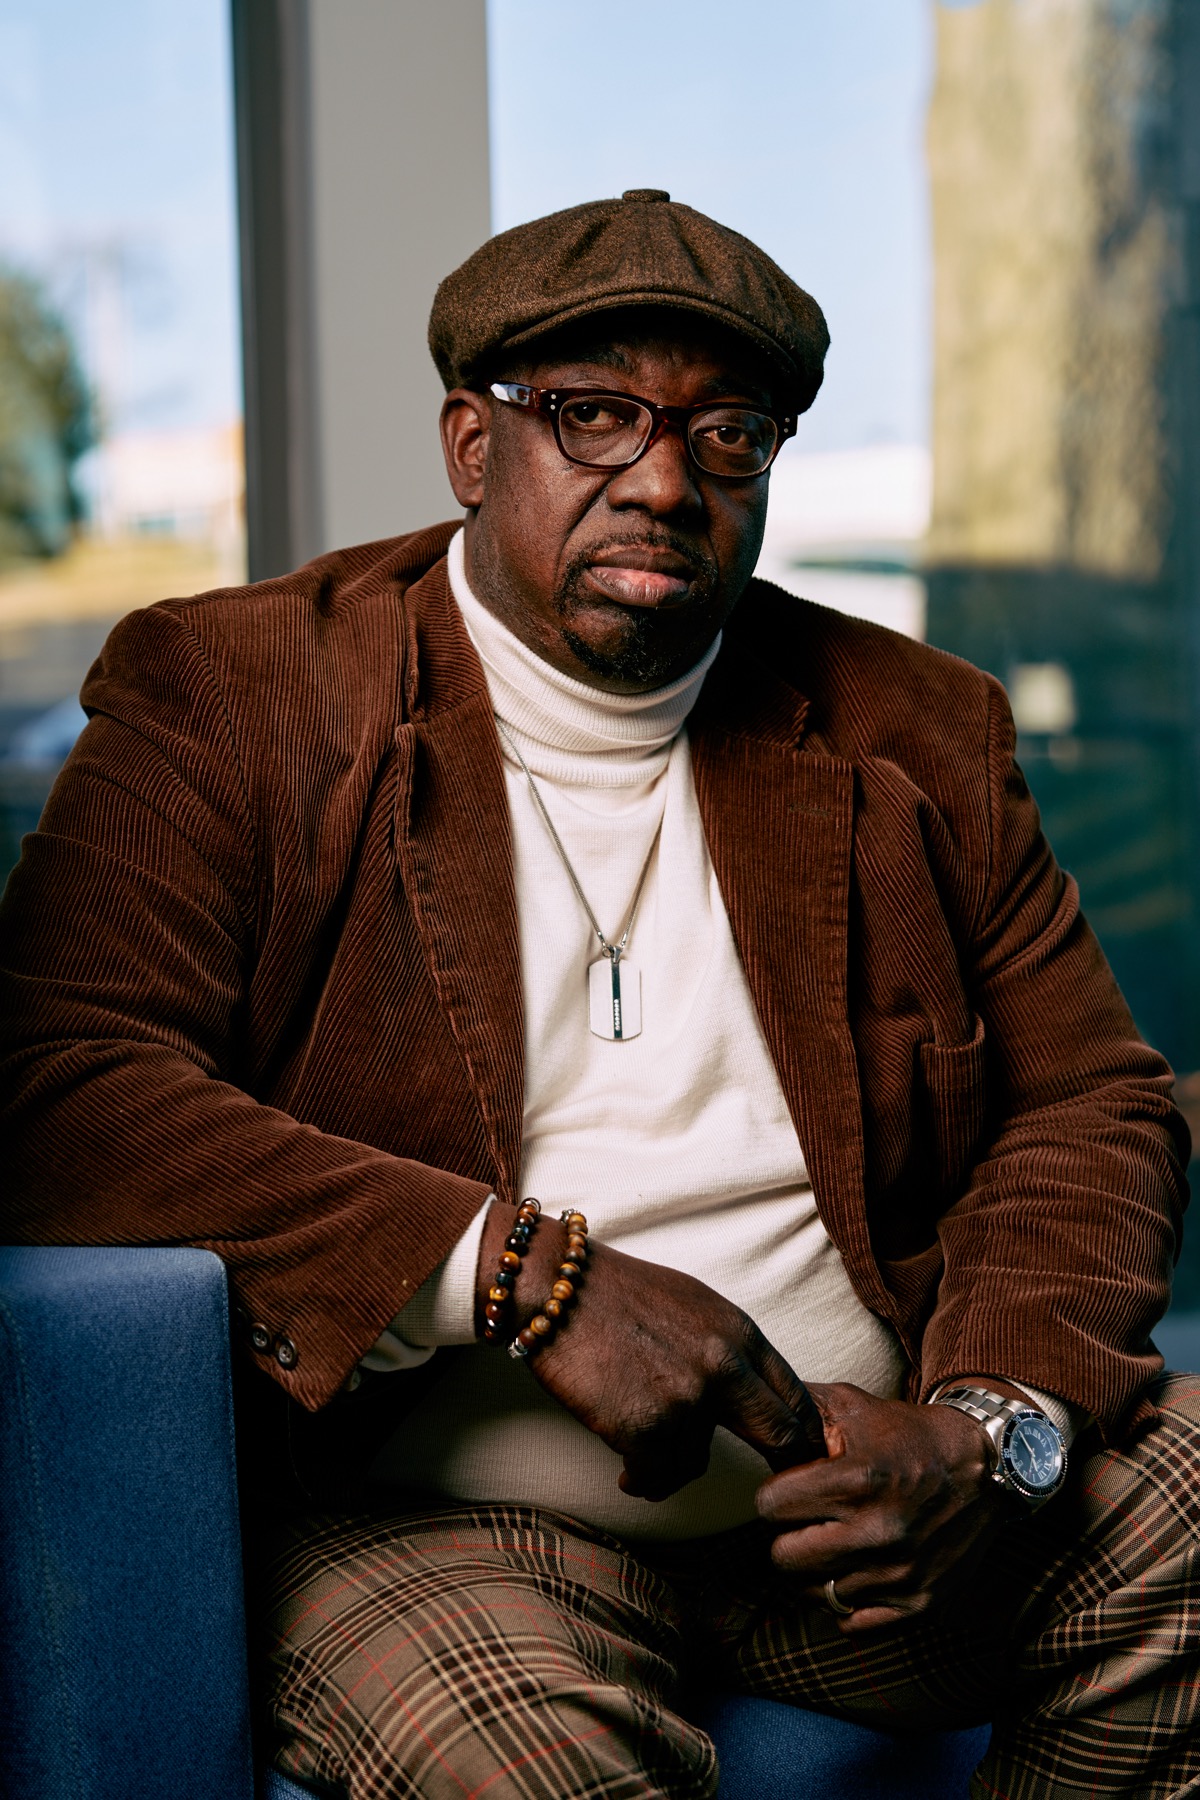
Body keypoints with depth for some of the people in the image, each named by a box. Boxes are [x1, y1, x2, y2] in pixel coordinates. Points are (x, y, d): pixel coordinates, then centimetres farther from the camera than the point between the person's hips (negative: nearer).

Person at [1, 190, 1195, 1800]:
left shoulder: (912, 736, 12)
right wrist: (520, 1271, -20)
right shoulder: (230, 699, -1)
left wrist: (995, 1426, -7)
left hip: (857, 1482, 5)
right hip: (441, 1519, -5)